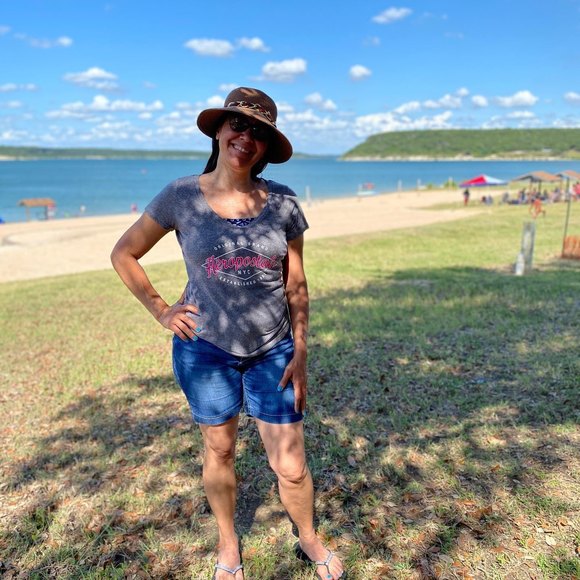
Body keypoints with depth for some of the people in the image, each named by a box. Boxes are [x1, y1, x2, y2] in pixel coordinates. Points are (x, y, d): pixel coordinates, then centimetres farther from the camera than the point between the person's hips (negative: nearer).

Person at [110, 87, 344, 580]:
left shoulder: (283, 203, -5)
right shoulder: (181, 196, -7)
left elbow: (296, 287, 1)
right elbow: (123, 254, 5)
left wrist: (300, 354, 0)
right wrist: (161, 311, -3)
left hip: (273, 350, 1)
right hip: (205, 347, 0)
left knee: (291, 466, 6)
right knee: (219, 452, 17)